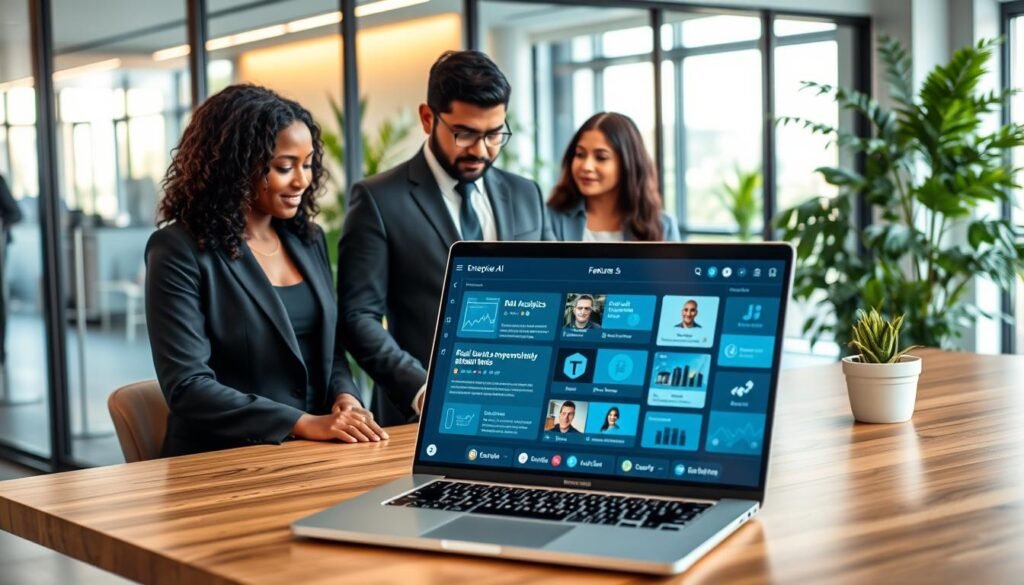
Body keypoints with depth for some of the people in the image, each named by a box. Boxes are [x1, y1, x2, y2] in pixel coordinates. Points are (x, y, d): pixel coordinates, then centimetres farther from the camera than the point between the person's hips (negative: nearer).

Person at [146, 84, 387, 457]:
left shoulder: (309, 239, 11)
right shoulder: (181, 251, -8)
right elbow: (186, 386, -14)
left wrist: (344, 397, -4)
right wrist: (303, 423, -20)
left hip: (315, 453, 6)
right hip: (227, 461, -6)